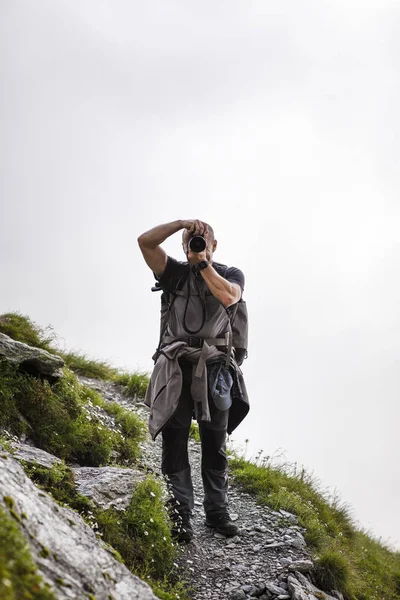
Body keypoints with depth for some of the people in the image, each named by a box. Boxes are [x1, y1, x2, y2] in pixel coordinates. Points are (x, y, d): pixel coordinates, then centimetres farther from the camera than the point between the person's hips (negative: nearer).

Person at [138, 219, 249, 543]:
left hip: (214, 370, 0)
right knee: (175, 441, -4)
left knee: (215, 444, 4)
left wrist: (204, 264, -7)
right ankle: (180, 514, 0)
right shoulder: (175, 273, 13)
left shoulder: (231, 274, 12)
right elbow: (145, 241, -1)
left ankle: (217, 510, 12)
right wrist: (183, 223, -6)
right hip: (176, 368, 0)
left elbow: (228, 297, -12)